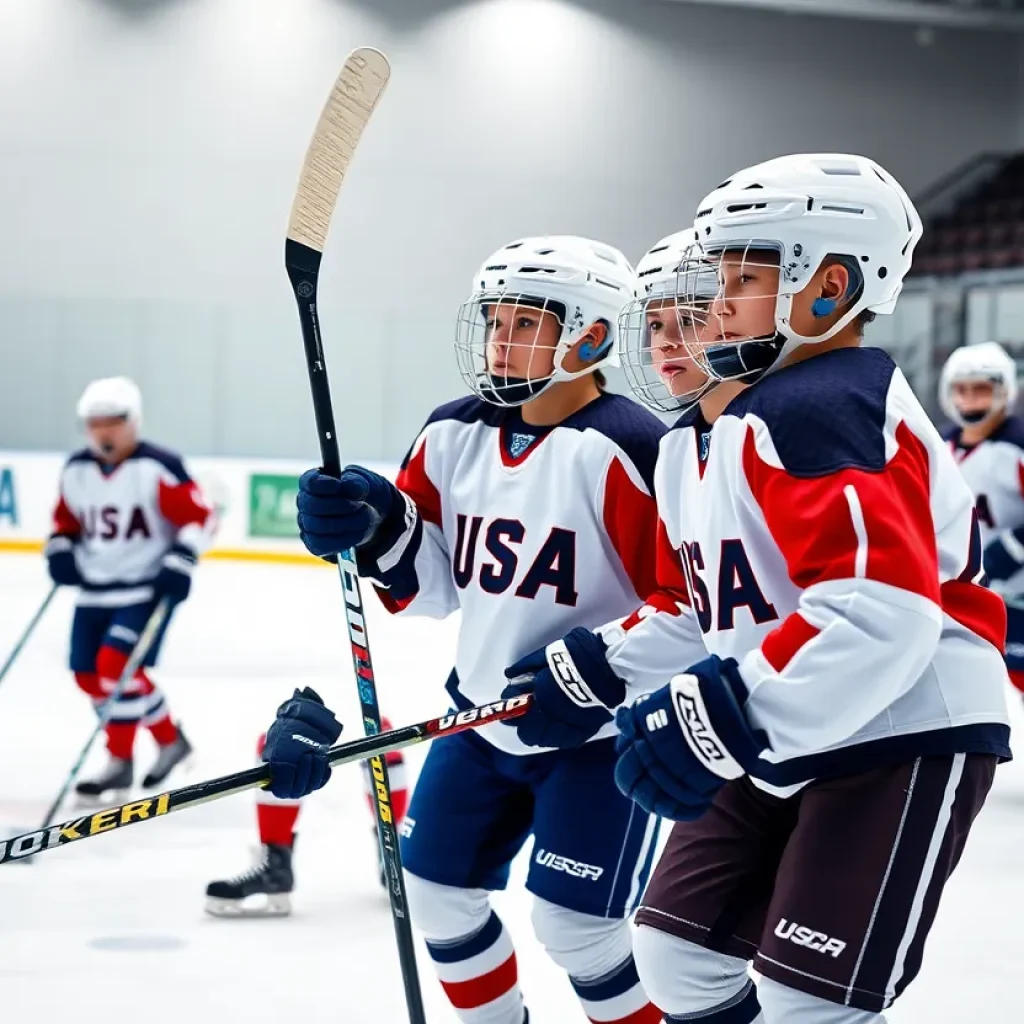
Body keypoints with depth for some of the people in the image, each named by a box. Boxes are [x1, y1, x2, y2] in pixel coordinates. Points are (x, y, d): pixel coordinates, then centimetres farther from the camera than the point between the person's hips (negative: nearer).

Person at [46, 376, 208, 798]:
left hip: (146, 588, -7)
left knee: (116, 664, -19)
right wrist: (61, 551, -1)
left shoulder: (157, 467, -14)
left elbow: (197, 517, -13)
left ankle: (119, 762, -3)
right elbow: (66, 520, 18)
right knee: (89, 674, 5)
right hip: (94, 590, 7)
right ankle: (170, 739, 19)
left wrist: (180, 561, -24)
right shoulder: (75, 471, 5)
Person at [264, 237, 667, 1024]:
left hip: (603, 729, -7)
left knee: (573, 927, -9)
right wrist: (377, 529, -12)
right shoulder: (455, 435, 1)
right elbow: (428, 584, 6)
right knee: (436, 887, 13)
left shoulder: (627, 449, -20)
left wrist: (599, 665, -30)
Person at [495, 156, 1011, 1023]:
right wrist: (595, 677, 13)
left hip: (904, 737, -10)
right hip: (775, 744, 10)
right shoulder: (692, 447, 11)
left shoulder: (821, 412, -21)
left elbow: (882, 607, -34)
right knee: (676, 951, 14)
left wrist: (719, 715, -35)